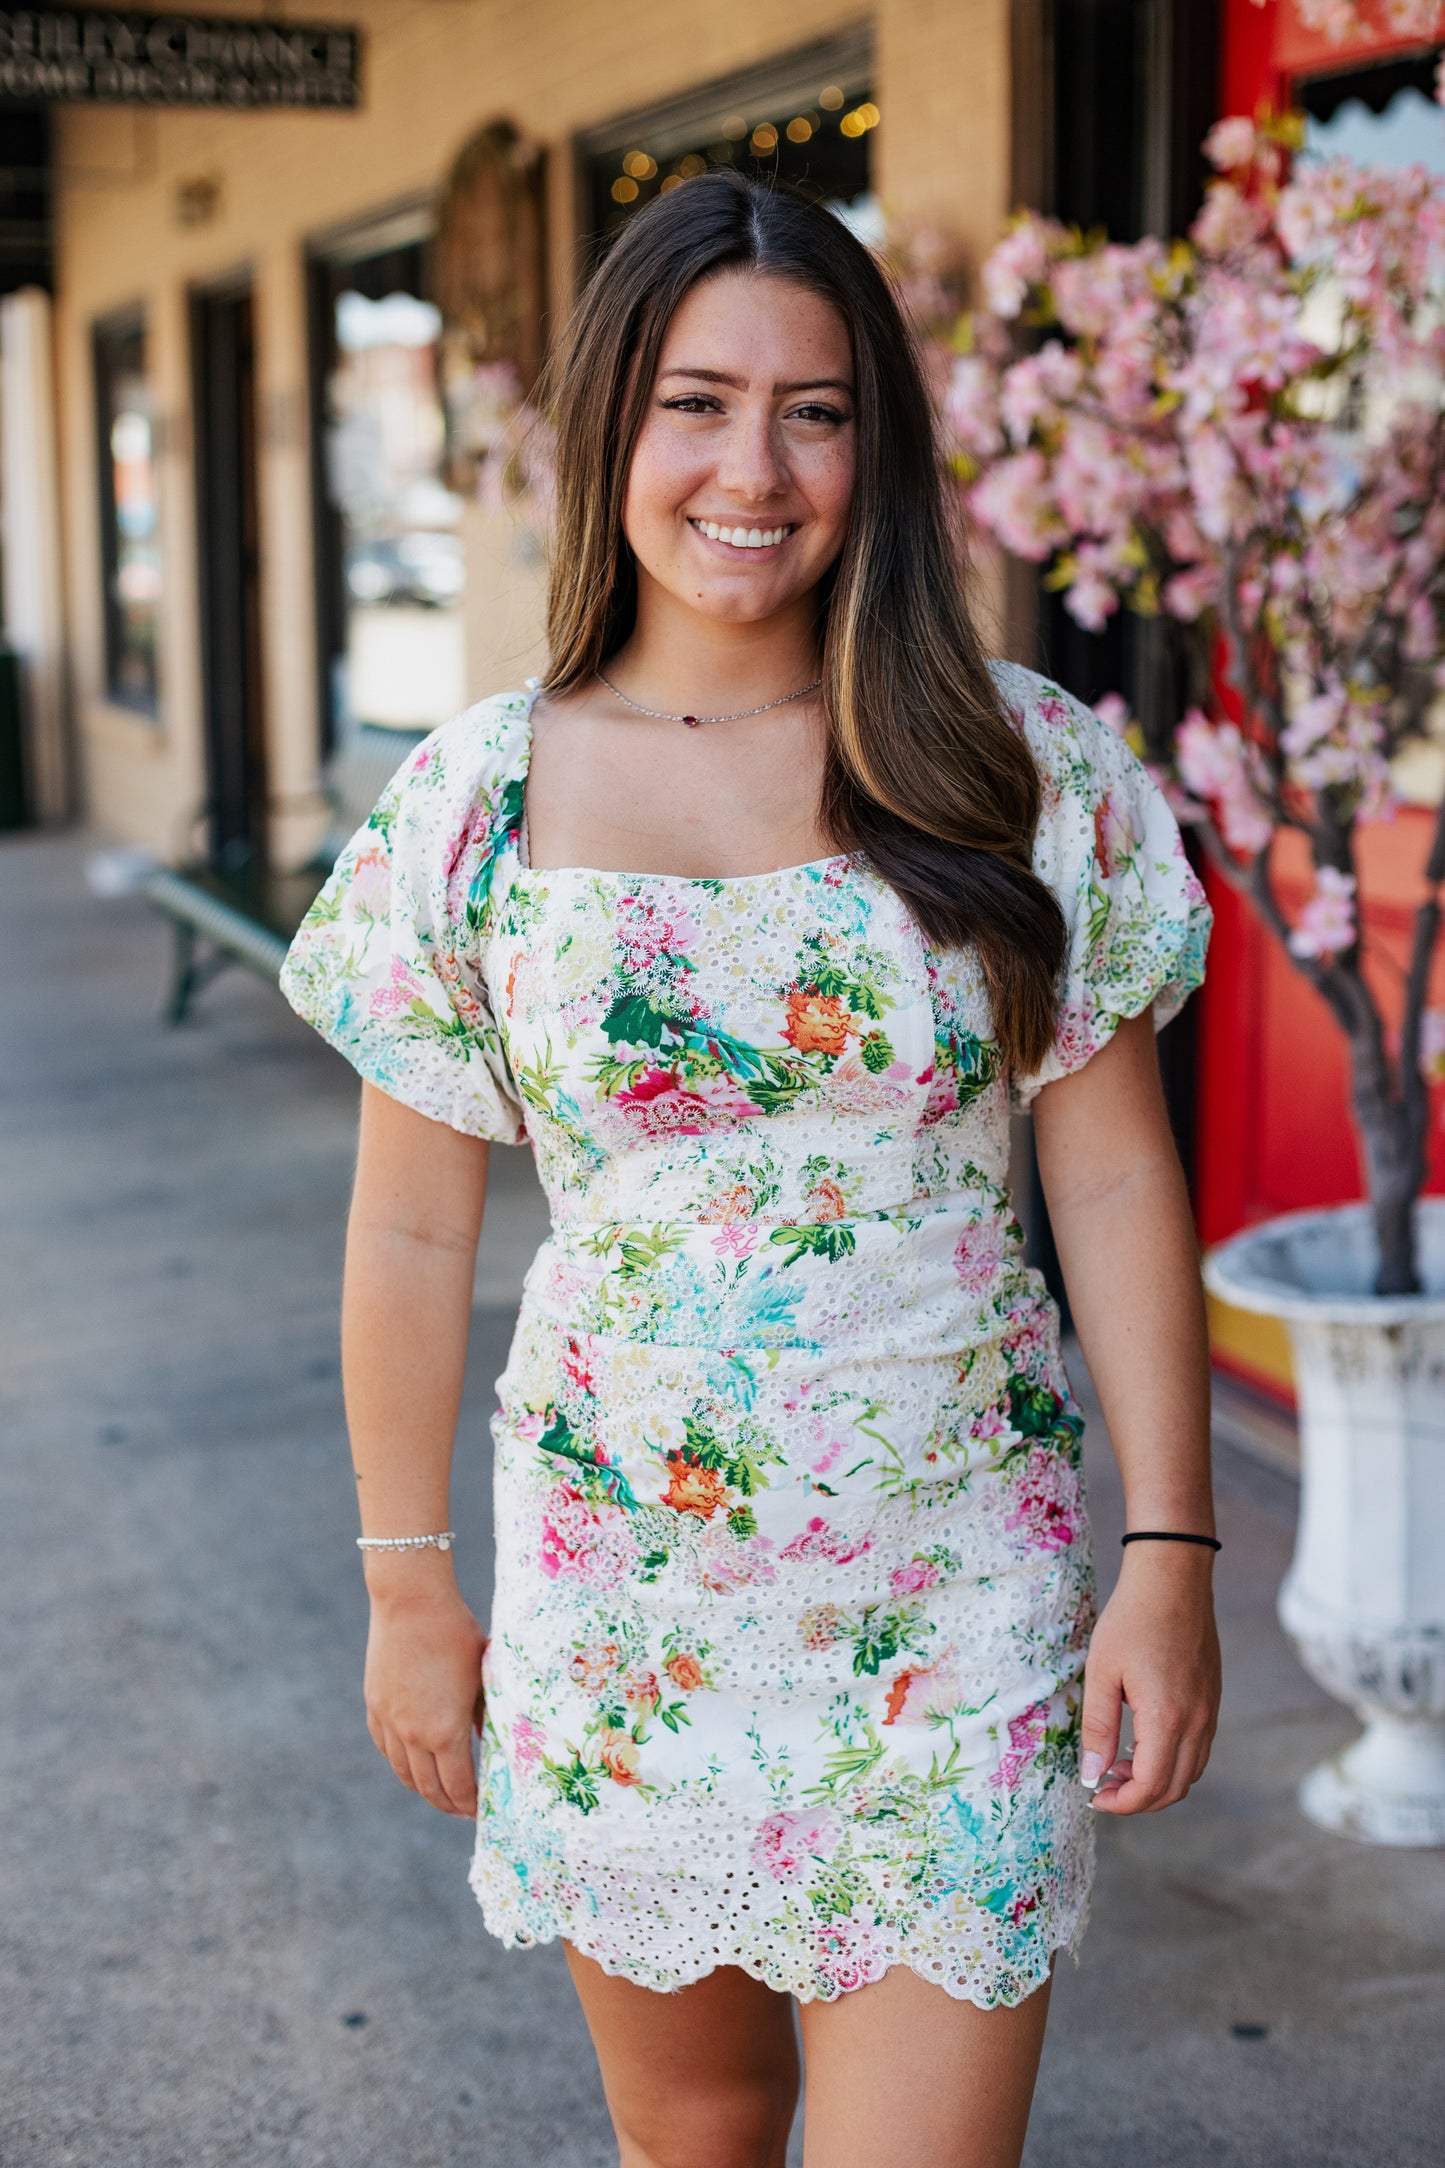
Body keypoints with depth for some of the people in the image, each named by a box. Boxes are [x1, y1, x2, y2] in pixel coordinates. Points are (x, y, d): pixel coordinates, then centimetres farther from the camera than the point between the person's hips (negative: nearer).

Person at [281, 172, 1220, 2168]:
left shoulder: (1028, 773, -5)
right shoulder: (474, 802, -4)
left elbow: (1117, 1181, -1)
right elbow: (412, 1233, 2)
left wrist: (1171, 1553, -4)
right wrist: (409, 1589, 6)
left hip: (959, 1599, -1)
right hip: (619, 1596, 1)